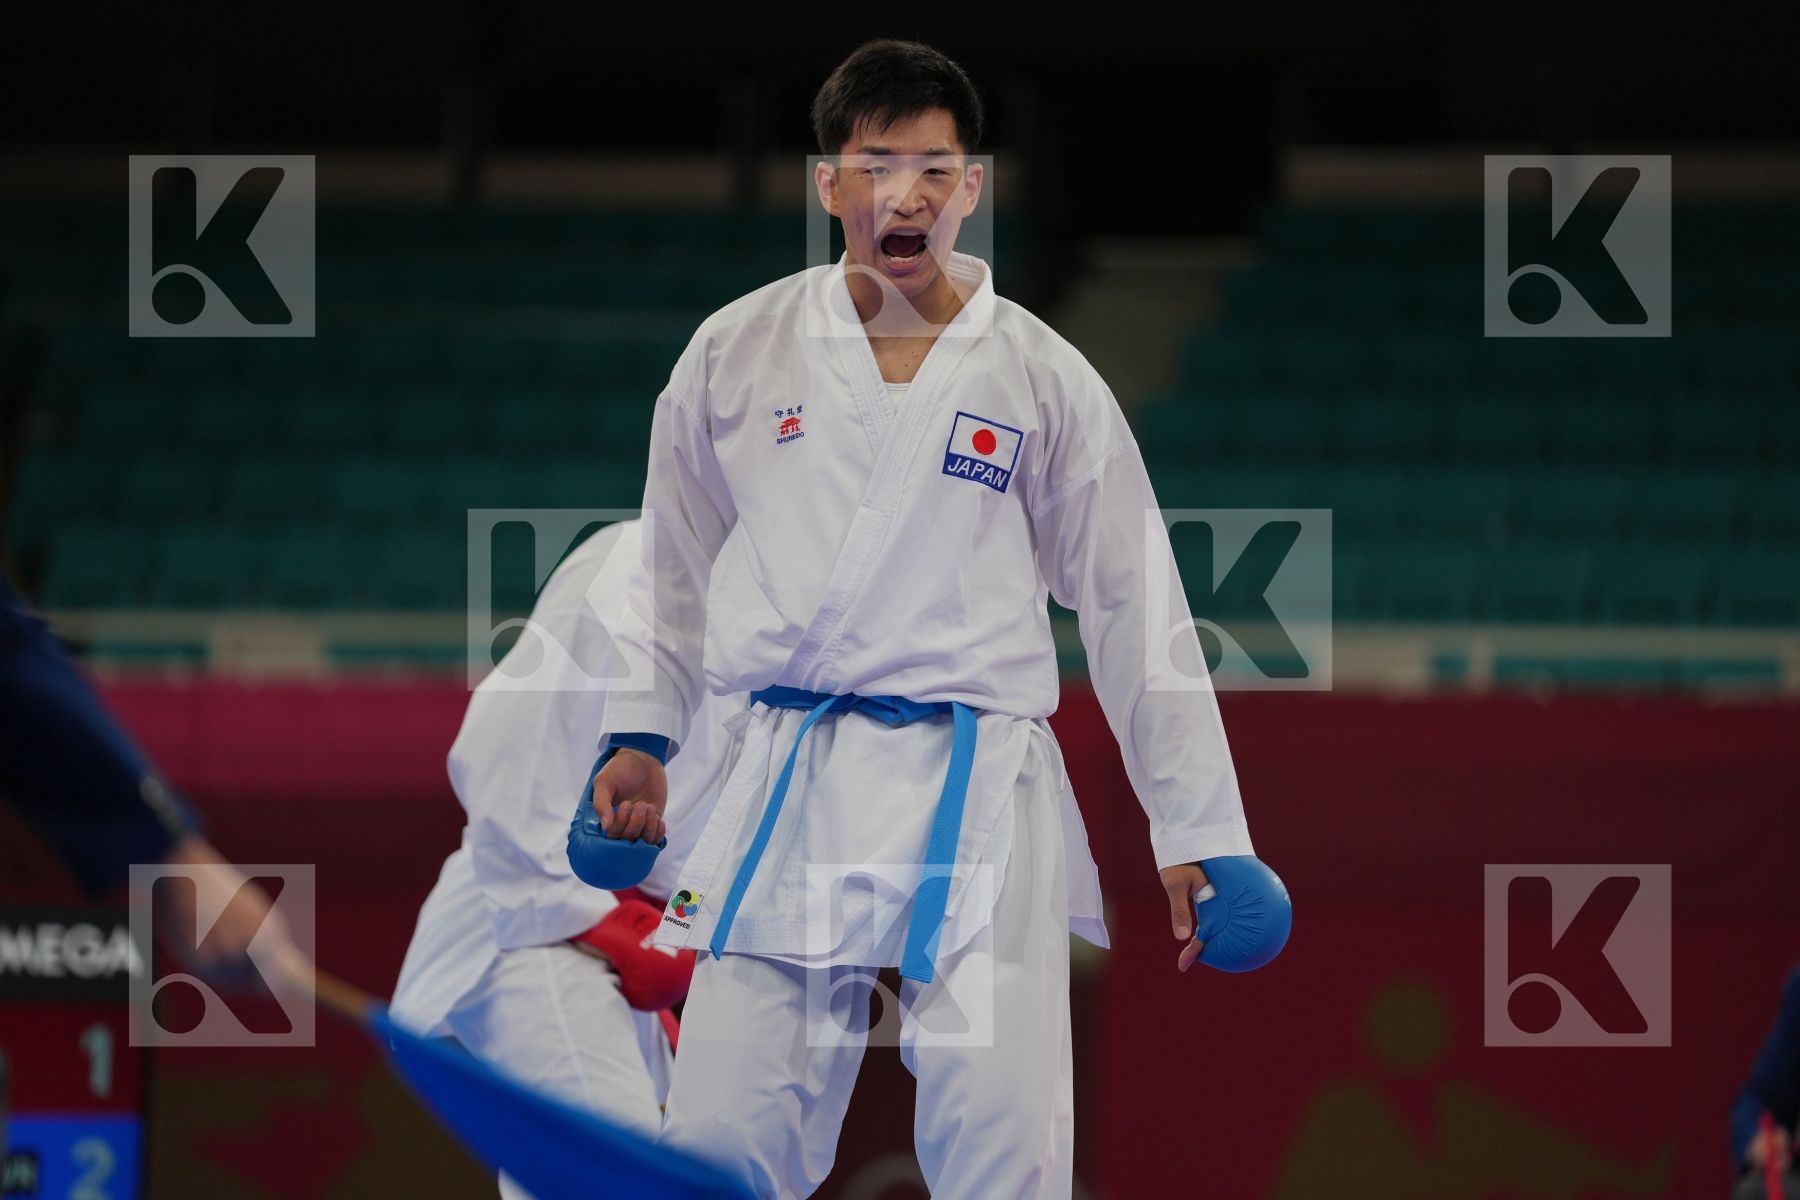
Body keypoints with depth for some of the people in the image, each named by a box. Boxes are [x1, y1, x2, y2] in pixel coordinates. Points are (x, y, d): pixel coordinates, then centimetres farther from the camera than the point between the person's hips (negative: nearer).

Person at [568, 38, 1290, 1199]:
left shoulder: (1043, 380, 4)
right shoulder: (739, 353, 6)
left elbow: (1136, 610, 7)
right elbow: (676, 569, 19)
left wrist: (1201, 833, 4)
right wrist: (638, 735, 9)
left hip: (977, 791, -1)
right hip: (790, 792, 1)